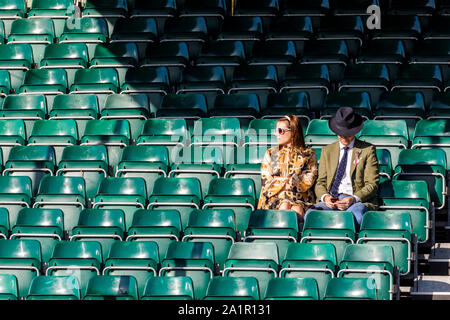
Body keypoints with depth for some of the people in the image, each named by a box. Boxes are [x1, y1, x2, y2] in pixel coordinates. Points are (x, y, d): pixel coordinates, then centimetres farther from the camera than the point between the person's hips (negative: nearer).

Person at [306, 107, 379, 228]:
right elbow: (320, 182, 18)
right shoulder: (327, 151, 21)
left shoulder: (367, 150, 10)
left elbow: (372, 184, 4)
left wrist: (353, 199, -15)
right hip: (330, 200, 3)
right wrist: (325, 197, -7)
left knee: (355, 216, -41)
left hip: (358, 200, -3)